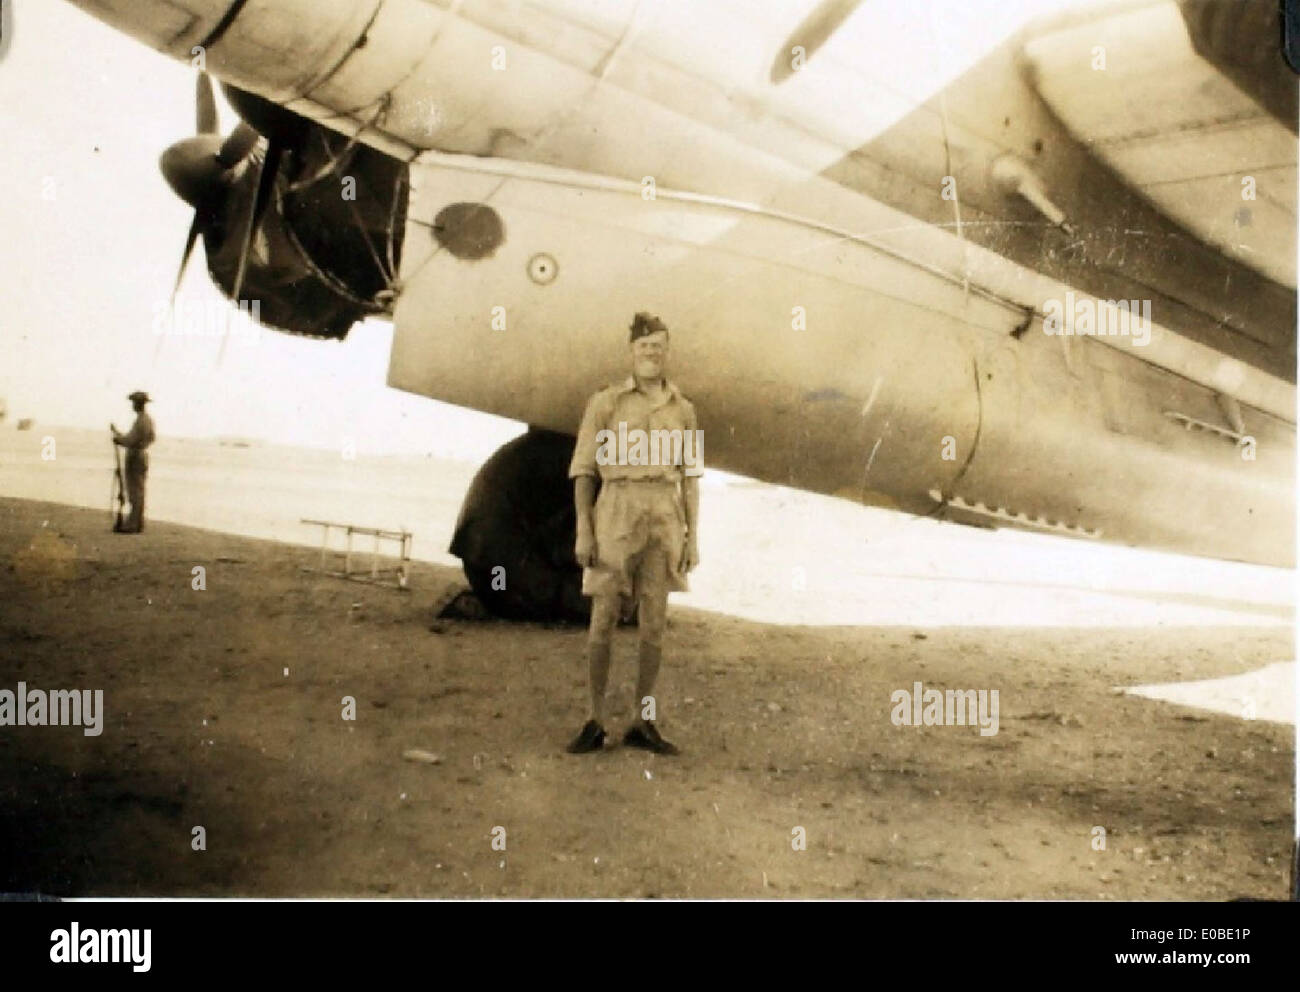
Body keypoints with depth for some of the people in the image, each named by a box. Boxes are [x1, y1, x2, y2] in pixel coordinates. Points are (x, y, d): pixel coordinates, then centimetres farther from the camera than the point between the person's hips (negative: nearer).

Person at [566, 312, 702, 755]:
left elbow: (690, 477, 11)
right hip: (616, 515, -3)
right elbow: (583, 469, 0)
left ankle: (642, 724, 11)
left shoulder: (682, 409, 10)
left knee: (654, 623, 2)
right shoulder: (604, 402, 1)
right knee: (602, 621, -4)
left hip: (664, 519, 3)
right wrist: (582, 532, -8)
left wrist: (693, 536, 5)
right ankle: (595, 724, 7)